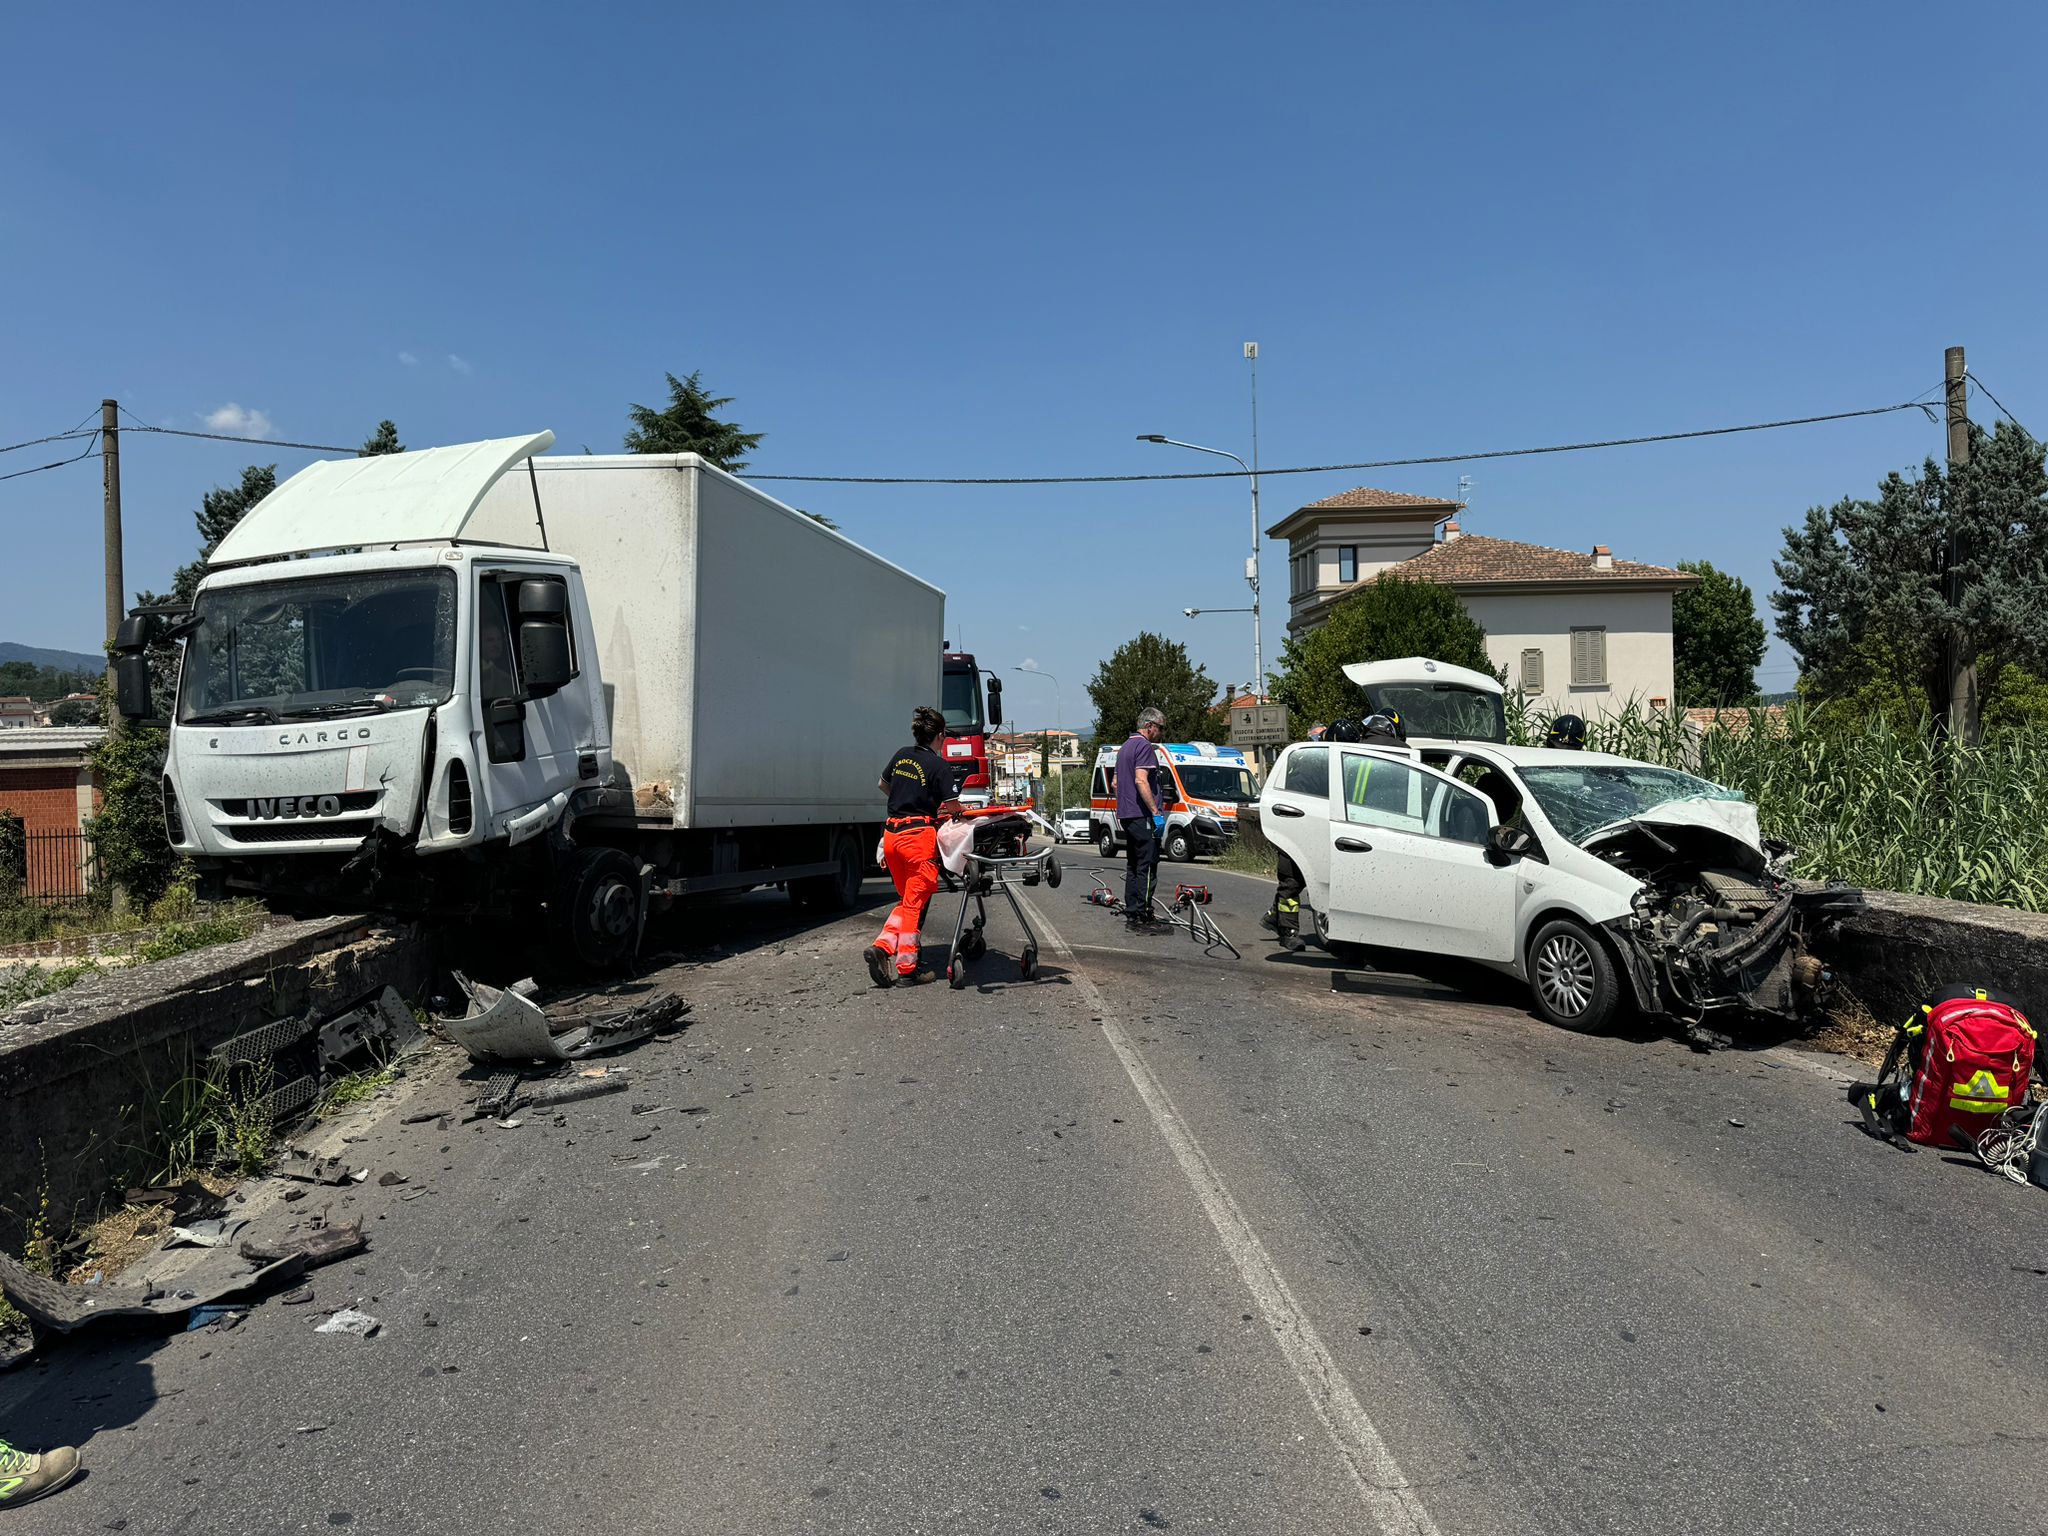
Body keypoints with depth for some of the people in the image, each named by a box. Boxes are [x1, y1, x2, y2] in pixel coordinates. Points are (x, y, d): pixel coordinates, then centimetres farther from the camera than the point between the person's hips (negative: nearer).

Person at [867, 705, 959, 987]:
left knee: (907, 898, 19)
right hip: (918, 836, -6)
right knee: (916, 902, 1)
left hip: (891, 834, 7)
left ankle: (883, 946, 1)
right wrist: (962, 809, 14)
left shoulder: (902, 755, 12)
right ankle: (907, 968, 3)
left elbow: (883, 785, 28)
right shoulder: (938, 766, -7)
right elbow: (951, 806, -8)